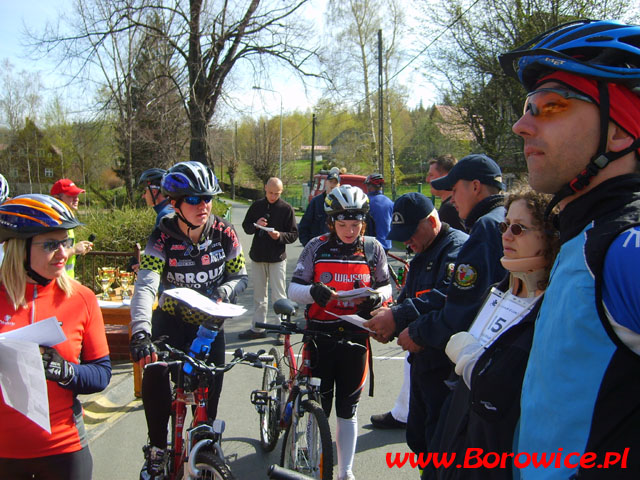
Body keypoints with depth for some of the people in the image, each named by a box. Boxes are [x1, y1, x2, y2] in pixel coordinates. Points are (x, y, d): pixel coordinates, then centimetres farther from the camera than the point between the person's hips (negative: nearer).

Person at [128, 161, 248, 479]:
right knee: (154, 375, -18)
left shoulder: (224, 233, -13)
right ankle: (157, 449, 5)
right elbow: (145, 286, -32)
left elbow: (241, 277, -4)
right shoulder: (163, 238, -20)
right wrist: (141, 332, -47)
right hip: (171, 316, -1)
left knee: (212, 382, -1)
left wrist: (222, 291, -27)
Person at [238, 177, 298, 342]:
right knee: (259, 295, 13)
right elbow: (246, 226, 10)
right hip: (257, 256, 4)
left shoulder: (286, 209, -3)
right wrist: (255, 225, -11)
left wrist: (280, 235, -22)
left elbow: (294, 234, -3)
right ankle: (258, 327, 23)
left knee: (279, 296, -2)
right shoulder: (257, 206, 6)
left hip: (277, 258, -4)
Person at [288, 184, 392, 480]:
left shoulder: (372, 248, 0)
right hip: (320, 334, -1)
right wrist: (313, 292, -27)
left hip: (355, 336, 1)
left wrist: (377, 297, -16)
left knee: (347, 409, 13)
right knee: (318, 407, 8)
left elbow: (385, 286, 7)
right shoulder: (317, 247, -4)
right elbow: (293, 289, -4)